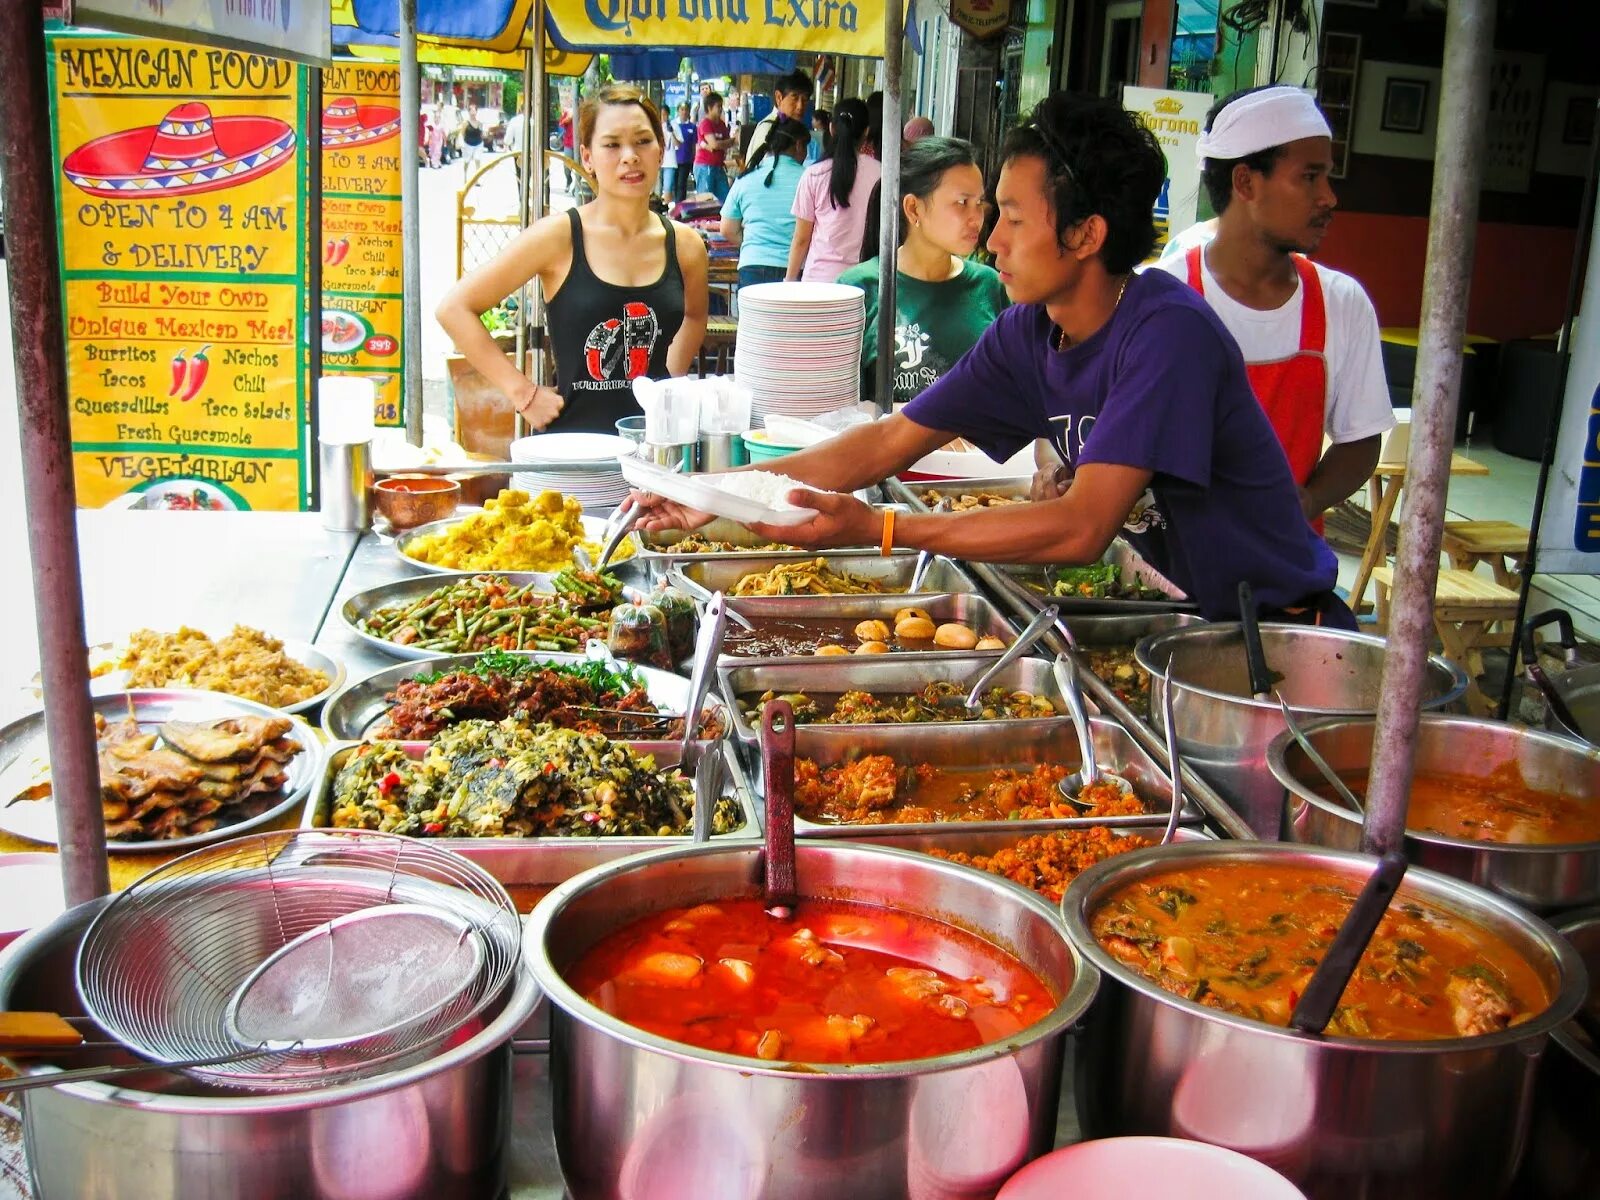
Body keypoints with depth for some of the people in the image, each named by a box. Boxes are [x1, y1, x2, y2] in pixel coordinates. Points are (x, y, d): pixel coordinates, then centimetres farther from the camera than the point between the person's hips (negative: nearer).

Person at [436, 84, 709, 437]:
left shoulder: (685, 245, 6)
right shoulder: (558, 236, -4)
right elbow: (454, 308, -2)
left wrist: (671, 380, 13)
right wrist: (523, 393, -4)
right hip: (572, 440, -3)